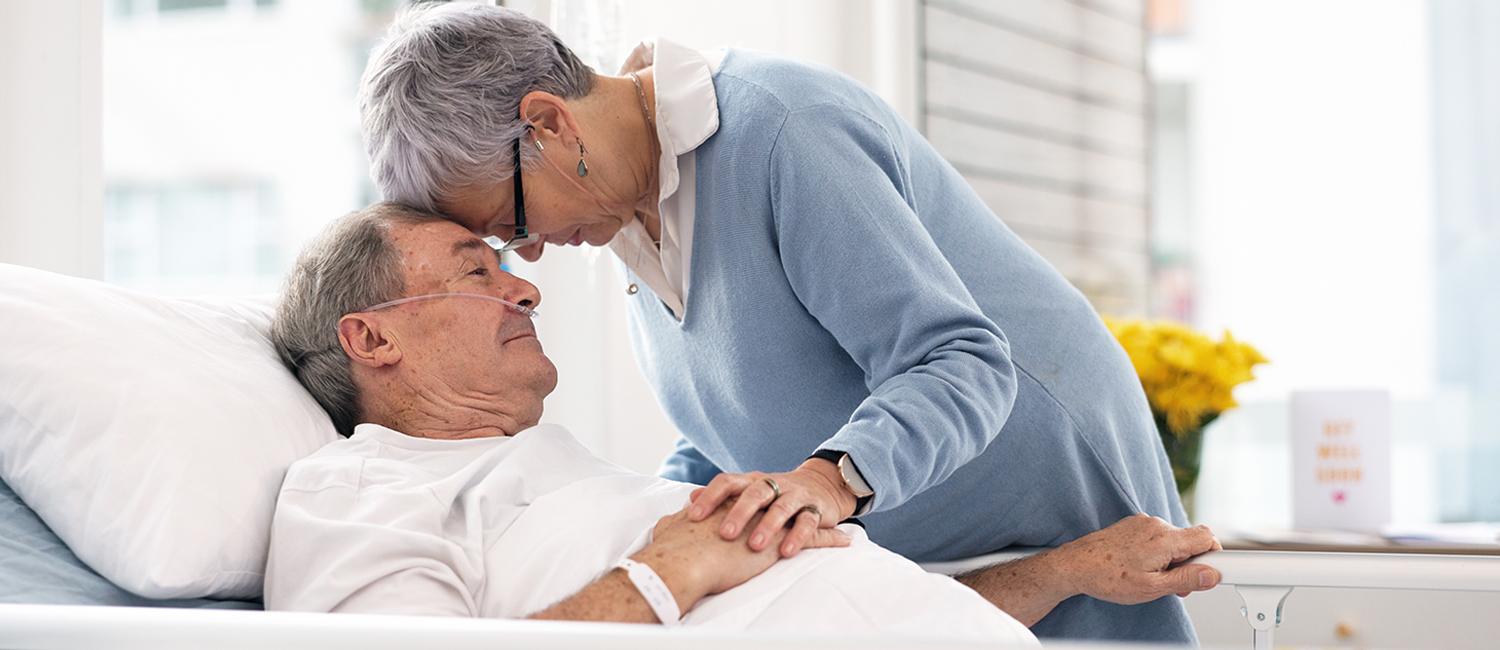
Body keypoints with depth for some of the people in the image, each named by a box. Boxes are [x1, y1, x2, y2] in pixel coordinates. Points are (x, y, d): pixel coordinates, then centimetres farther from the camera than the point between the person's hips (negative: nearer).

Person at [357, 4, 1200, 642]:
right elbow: (724, 432, 11)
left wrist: (833, 477, -44)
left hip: (1053, 520, -7)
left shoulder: (780, 131, -24)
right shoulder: (632, 201, 3)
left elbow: (960, 362, -28)